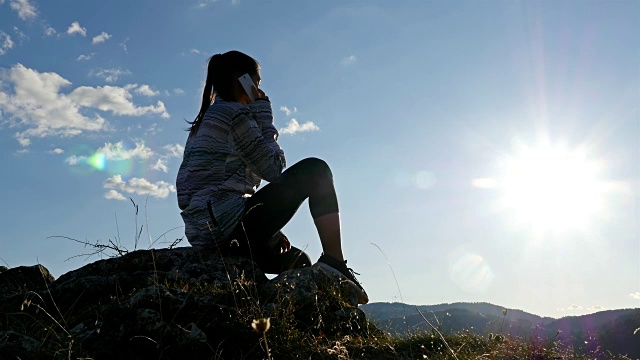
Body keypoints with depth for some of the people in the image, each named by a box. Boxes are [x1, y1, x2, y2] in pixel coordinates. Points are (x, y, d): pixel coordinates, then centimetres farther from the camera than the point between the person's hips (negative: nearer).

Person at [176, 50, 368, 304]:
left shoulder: (205, 121, 24)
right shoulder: (235, 113, -5)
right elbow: (274, 168, -4)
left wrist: (270, 231, 15)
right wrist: (264, 116, 8)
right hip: (228, 224, -10)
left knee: (298, 261, 25)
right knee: (315, 171, -5)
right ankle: (334, 263, -12)